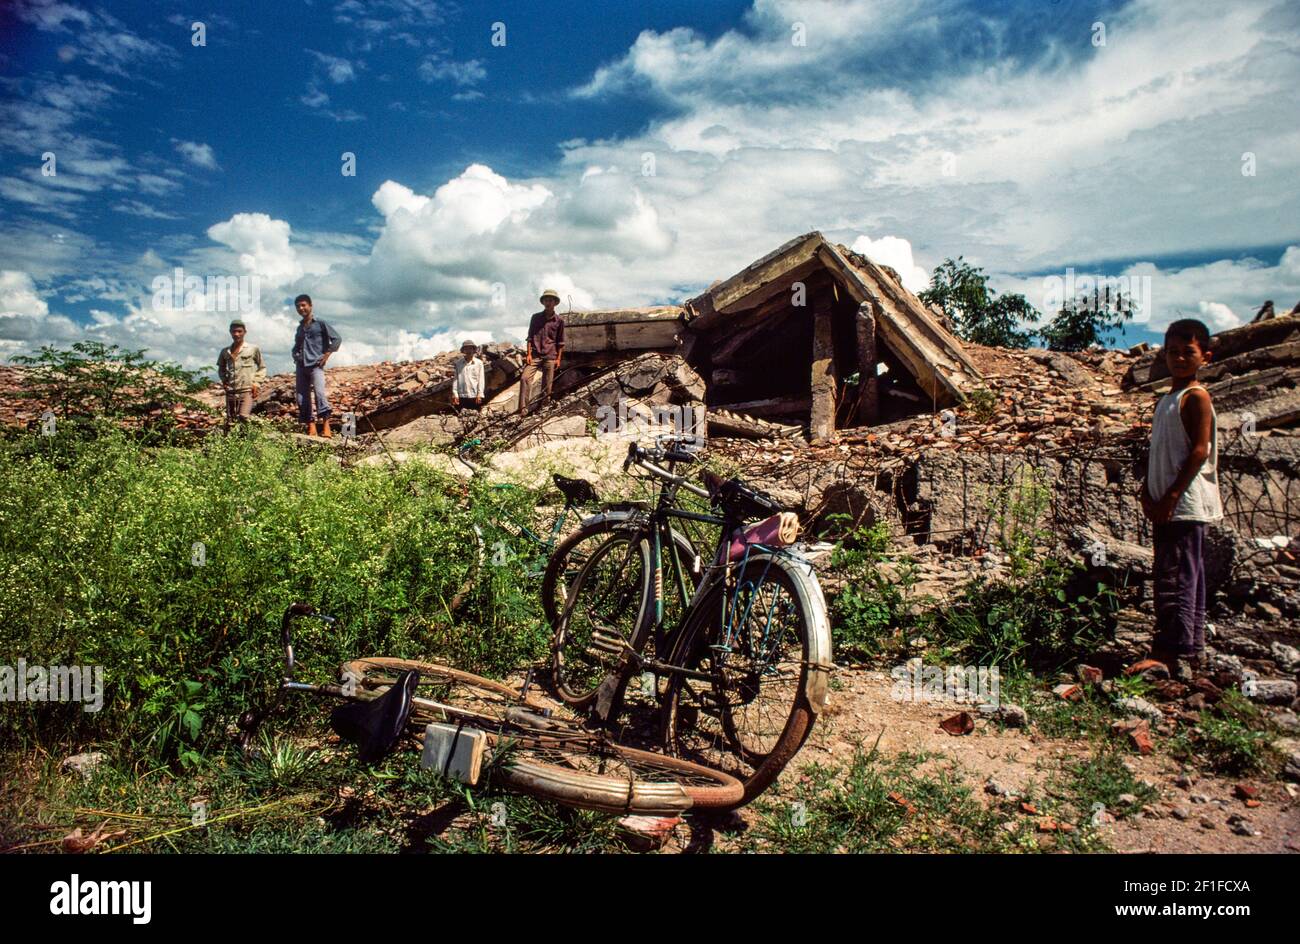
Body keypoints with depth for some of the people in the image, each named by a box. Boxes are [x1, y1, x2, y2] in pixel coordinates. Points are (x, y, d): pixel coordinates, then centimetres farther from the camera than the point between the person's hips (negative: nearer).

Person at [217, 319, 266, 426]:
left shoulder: (253, 349, 3)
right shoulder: (225, 352, 12)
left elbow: (262, 368, 9)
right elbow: (221, 369, 26)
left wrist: (256, 383, -3)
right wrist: (224, 380, 7)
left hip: (247, 390, -4)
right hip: (230, 392, 4)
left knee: (244, 417, -23)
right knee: (230, 422, 5)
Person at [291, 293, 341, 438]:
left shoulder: (320, 324, 2)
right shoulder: (299, 328, 21)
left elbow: (337, 339, -4)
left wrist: (326, 355, -7)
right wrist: (296, 357, 17)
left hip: (315, 365, -7)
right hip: (301, 367, 7)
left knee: (319, 392, -23)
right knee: (301, 396, -1)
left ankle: (326, 426, -27)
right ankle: (311, 426, 1)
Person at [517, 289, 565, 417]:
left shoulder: (559, 320, 6)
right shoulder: (536, 317, 9)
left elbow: (560, 342, 9)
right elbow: (530, 337, 9)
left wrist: (558, 358, 4)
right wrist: (528, 354, -1)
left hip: (550, 356, 0)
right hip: (534, 354, 0)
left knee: (547, 385, 1)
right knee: (525, 378, -17)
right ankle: (523, 409, -18)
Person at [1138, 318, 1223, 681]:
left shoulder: (1196, 397, -8)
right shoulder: (1167, 400, 18)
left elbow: (1200, 451, -15)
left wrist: (1171, 496, -18)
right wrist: (1148, 490, 9)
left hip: (1186, 503, -9)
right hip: (1167, 505, 9)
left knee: (1176, 579, -10)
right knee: (1187, 577, 15)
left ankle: (1174, 656, -8)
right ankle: (1192, 647, 24)